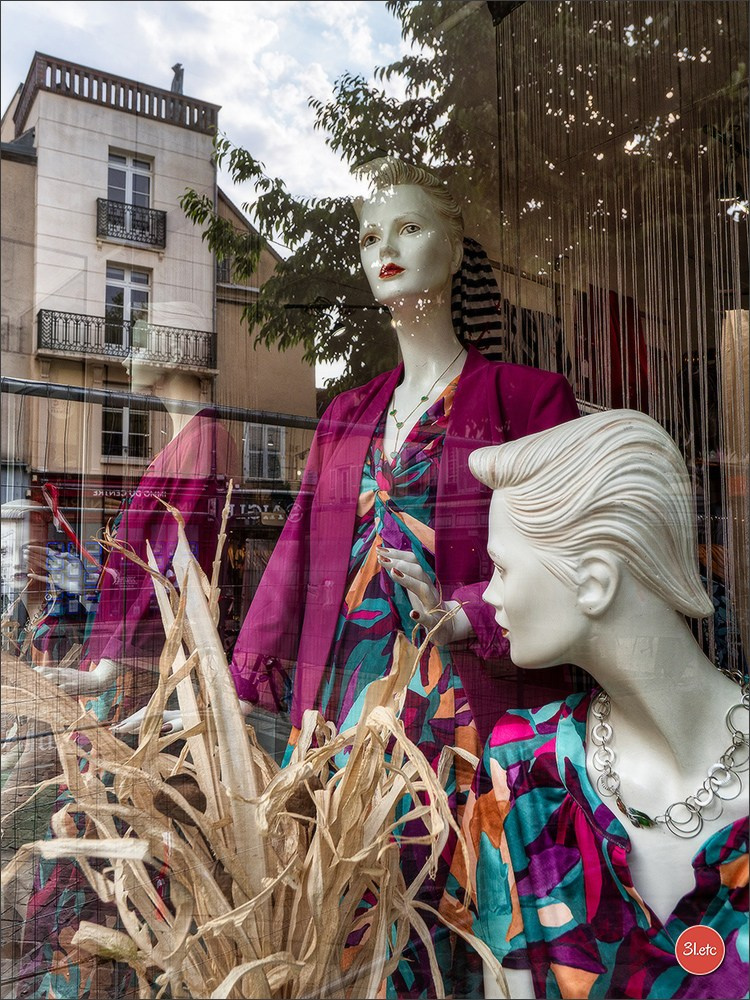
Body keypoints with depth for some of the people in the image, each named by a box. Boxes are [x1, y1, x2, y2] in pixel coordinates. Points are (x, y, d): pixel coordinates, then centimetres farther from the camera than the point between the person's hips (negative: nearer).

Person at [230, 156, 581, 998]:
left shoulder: (526, 398, 0)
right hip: (344, 698, 5)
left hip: (463, 701, -4)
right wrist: (237, 687, 6)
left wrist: (463, 613, -18)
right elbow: (297, 555, 10)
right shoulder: (347, 417, 14)